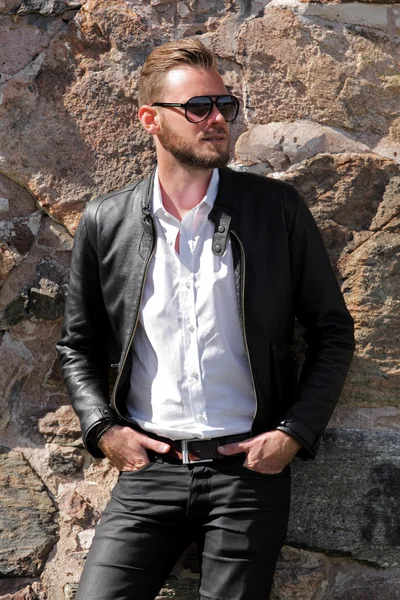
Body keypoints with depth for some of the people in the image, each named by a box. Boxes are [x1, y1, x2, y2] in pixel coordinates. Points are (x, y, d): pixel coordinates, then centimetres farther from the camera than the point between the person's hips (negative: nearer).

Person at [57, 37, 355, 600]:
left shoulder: (277, 209, 0)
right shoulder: (104, 222, 4)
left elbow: (333, 332, 6)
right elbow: (79, 345, 15)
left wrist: (294, 433, -3)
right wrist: (103, 429, 1)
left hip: (250, 469, -1)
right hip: (147, 469, 1)